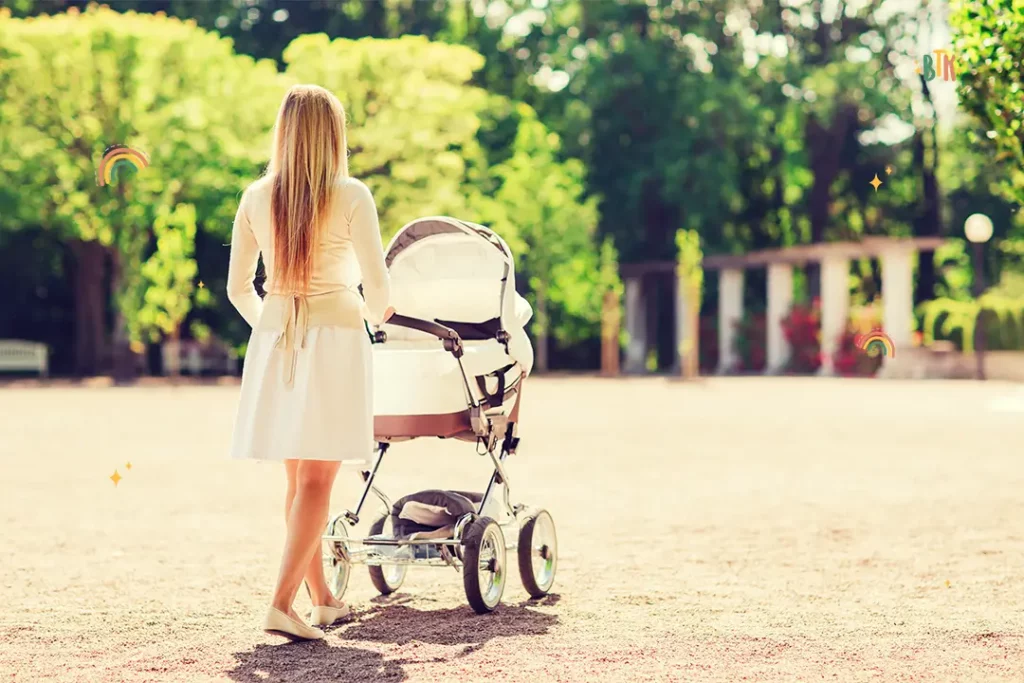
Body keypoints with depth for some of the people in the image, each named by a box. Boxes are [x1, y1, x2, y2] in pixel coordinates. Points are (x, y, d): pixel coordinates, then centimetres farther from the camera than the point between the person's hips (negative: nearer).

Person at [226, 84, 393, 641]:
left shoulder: (256, 198, 4)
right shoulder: (350, 197, -7)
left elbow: (238, 288, 9)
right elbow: (377, 287, -6)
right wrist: (376, 315, 16)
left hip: (273, 343, 4)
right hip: (334, 339, -4)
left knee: (297, 478, 15)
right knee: (316, 482, -3)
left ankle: (322, 599, 24)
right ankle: (281, 605, -14)